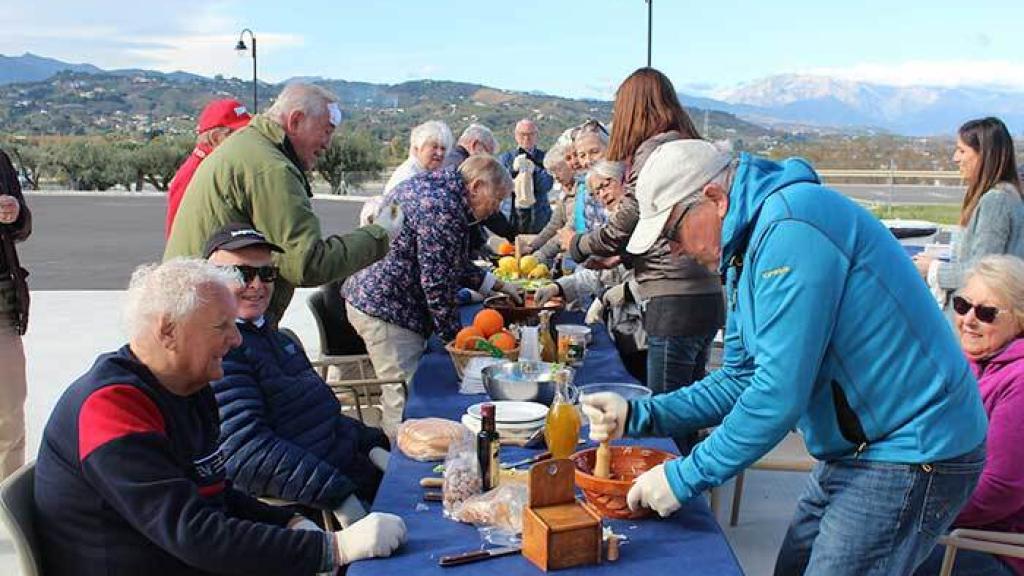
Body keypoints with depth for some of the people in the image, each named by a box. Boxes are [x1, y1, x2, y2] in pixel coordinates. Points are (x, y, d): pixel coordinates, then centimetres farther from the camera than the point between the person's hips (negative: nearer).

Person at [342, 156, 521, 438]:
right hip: (388, 308, -11)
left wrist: (496, 285, 21)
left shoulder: (430, 185, 12)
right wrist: (455, 336, -11)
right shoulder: (443, 208, -21)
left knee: (397, 395, 18)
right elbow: (436, 281, -22)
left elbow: (452, 262, 24)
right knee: (406, 402, -6)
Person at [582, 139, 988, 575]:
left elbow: (780, 393, -26)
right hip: (852, 450, 10)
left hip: (912, 454, -10)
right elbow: (740, 380, 12)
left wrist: (685, 477, -17)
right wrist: (637, 415, 1)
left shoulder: (791, 227, -24)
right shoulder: (749, 245, 8)